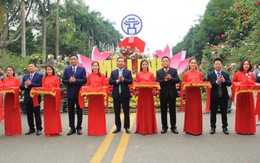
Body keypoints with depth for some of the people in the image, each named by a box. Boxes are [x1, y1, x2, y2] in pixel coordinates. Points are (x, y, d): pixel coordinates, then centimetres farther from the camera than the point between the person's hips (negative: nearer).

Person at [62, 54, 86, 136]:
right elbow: (63, 81, 3)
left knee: (79, 111, 4)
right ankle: (72, 128, 15)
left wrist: (75, 80, -18)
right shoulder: (67, 69, 9)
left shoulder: (82, 69, 2)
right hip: (70, 93, 2)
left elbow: (85, 80, -7)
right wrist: (69, 81, -16)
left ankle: (79, 128, 13)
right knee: (71, 111, 7)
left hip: (79, 92, -2)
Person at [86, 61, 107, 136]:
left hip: (99, 96, -1)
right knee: (92, 113, 4)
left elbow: (104, 86, 4)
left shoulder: (102, 76, 5)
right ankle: (92, 130, 10)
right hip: (91, 96, 1)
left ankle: (100, 130, 9)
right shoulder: (89, 76, 10)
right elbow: (87, 86, 10)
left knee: (100, 112, 3)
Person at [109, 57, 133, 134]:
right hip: (116, 95, 2)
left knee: (126, 112, 3)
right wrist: (117, 81, -15)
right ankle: (118, 127, 17)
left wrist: (123, 79, -18)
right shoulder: (113, 72, 10)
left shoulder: (128, 72, 5)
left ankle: (127, 127, 12)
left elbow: (130, 81, -7)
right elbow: (110, 82, -1)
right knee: (117, 112, 7)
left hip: (125, 94, -2)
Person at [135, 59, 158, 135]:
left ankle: (150, 128, 9)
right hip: (141, 93, 0)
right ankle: (142, 129, 8)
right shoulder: (138, 74, 8)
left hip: (149, 93, 0)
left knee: (149, 110, 2)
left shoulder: (151, 74, 8)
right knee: (141, 111, 1)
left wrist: (151, 86, -15)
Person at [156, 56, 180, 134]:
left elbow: (178, 80, -6)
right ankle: (164, 127, 15)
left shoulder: (174, 70, 5)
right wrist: (165, 80, -23)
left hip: (172, 93, 0)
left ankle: (173, 127, 14)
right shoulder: (159, 72, 3)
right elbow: (157, 82, -8)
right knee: (163, 111, 6)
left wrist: (171, 78, -23)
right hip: (163, 94, 0)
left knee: (172, 111, 6)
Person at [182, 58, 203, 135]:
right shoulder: (186, 74, 3)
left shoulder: (199, 74, 6)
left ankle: (197, 129, 10)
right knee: (189, 110, 2)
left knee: (197, 110, 2)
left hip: (197, 93, 1)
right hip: (189, 93, -1)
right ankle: (189, 129, 10)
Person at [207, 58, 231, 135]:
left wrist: (224, 81, -24)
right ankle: (213, 127, 19)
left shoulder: (226, 74, 5)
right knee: (213, 113, 7)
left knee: (224, 113, 9)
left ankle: (225, 127, 20)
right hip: (214, 97, -1)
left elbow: (229, 83, -5)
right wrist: (216, 81, -24)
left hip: (223, 97, 2)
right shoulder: (210, 74, -2)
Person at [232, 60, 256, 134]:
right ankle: (241, 129, 13)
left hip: (249, 95, 3)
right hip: (240, 95, -3)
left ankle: (249, 129, 17)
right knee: (241, 112, 3)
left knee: (249, 112, 6)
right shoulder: (237, 74, -2)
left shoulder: (251, 75, 7)